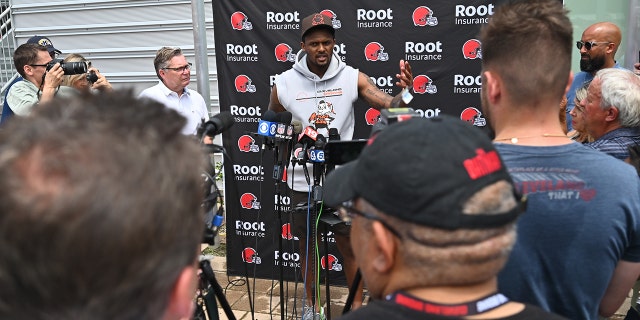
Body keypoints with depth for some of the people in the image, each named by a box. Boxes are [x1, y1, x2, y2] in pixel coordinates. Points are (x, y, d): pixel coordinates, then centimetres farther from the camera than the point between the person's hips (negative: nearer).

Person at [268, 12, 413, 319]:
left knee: (349, 244, 9)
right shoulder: (284, 83, -5)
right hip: (303, 181, 1)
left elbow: (389, 105, -16)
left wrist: (404, 92, -38)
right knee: (308, 246, 15)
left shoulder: (352, 78, -7)